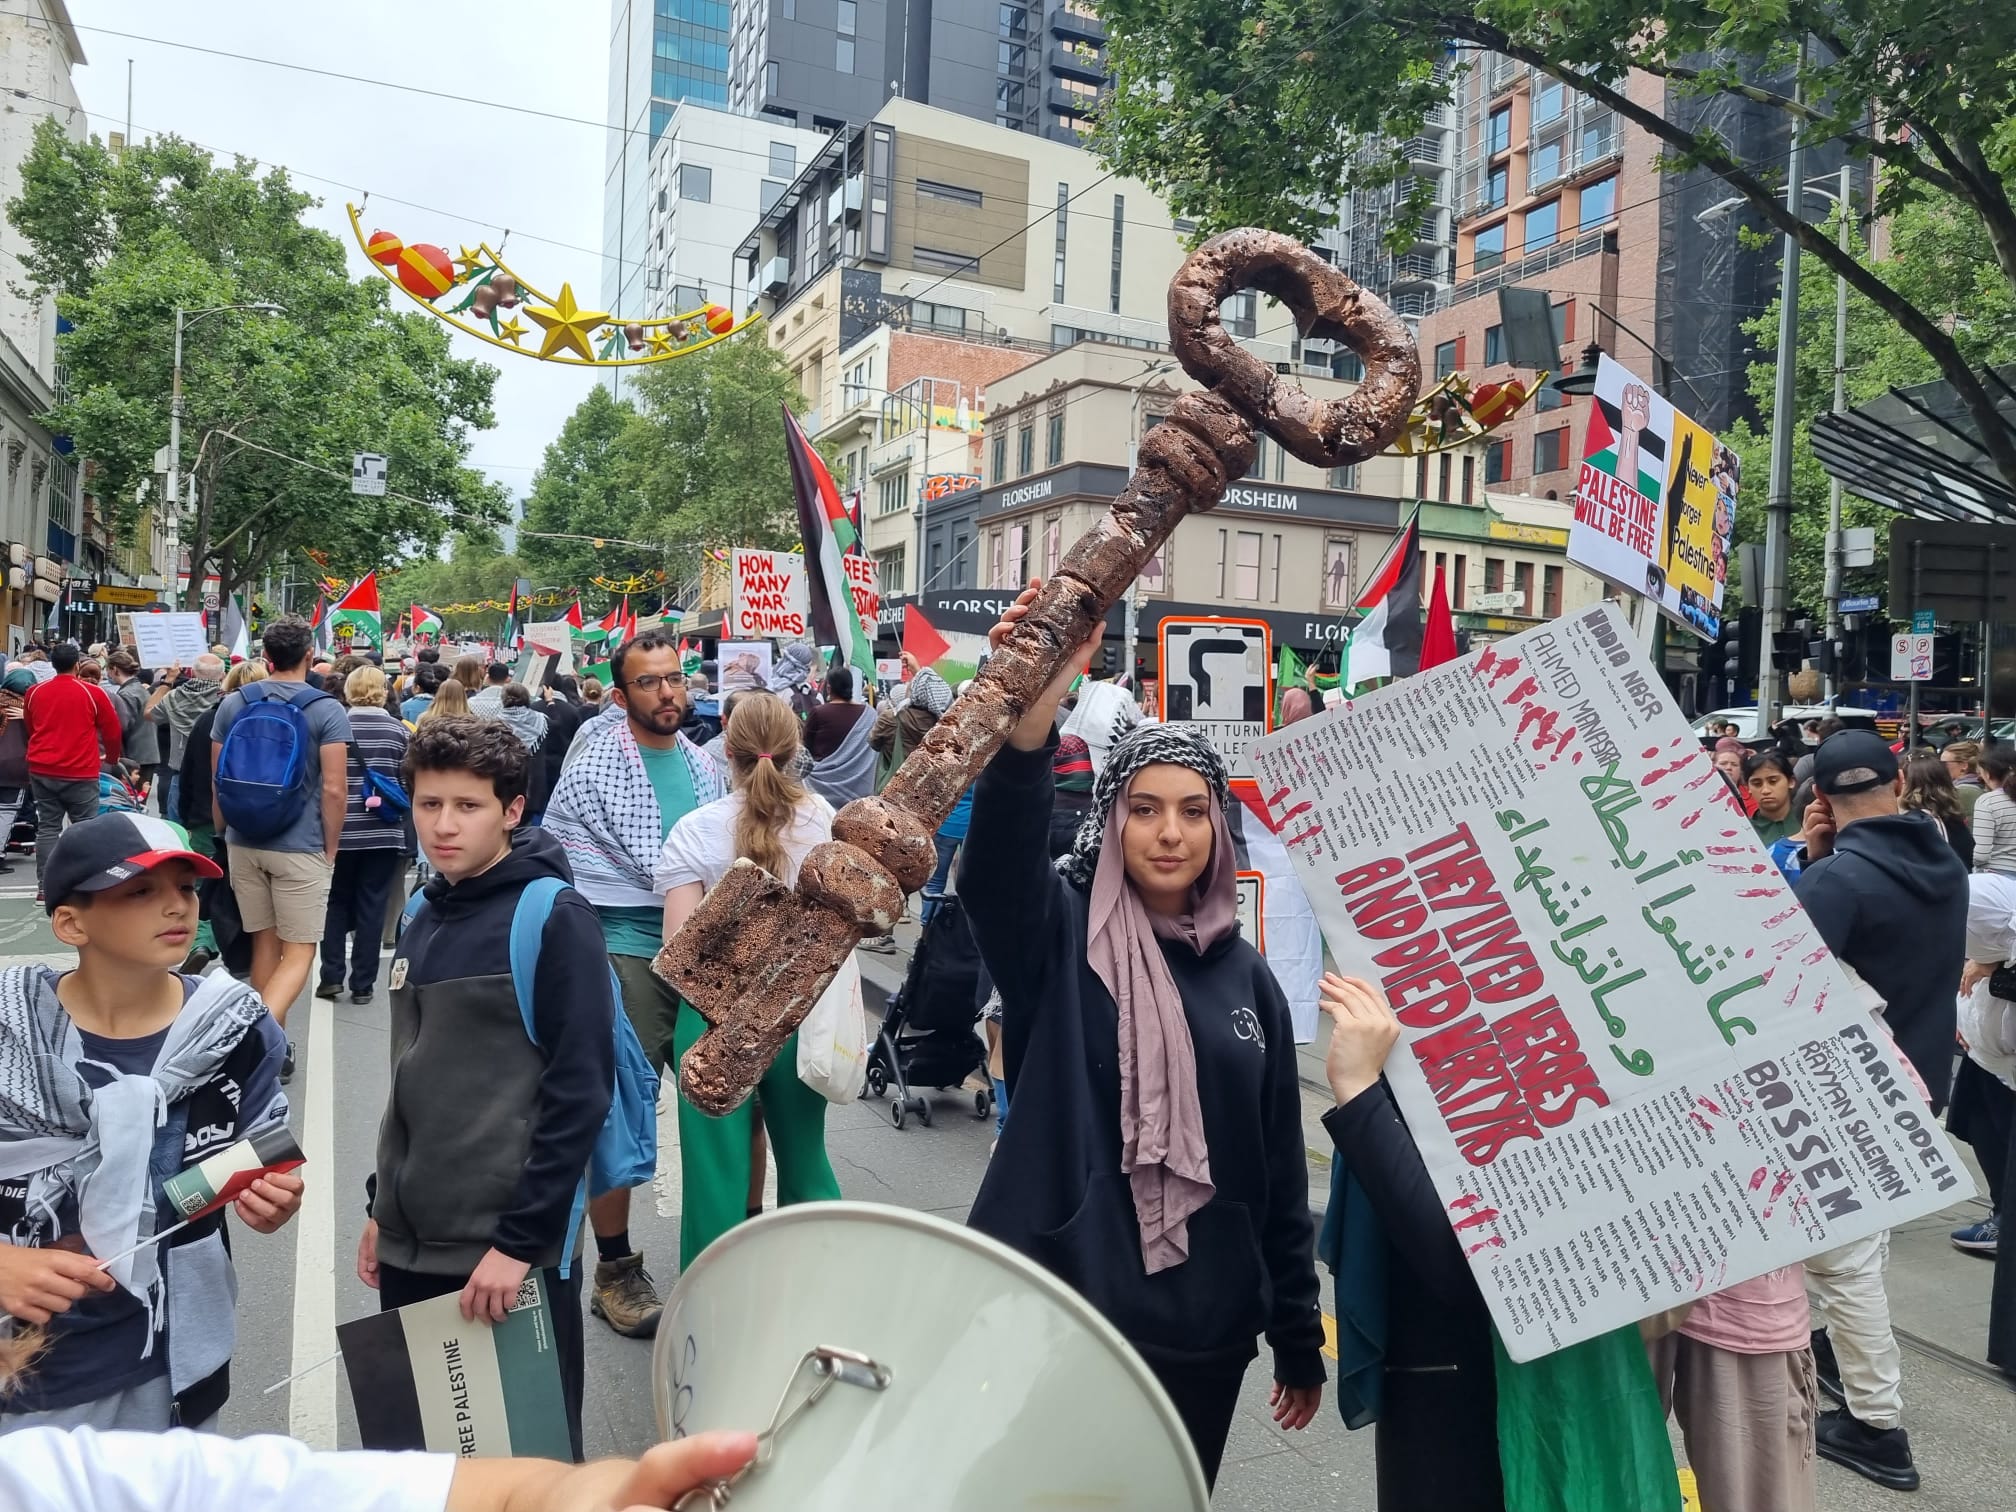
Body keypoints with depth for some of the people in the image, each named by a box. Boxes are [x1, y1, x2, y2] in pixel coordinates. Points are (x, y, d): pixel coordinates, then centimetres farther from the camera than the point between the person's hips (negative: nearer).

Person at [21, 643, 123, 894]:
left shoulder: (34, 692, 5)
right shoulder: (93, 693, -7)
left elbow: (29, 729, 20)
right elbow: (112, 731, 1)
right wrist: (112, 757, 20)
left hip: (42, 771, 4)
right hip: (80, 773, -4)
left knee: (47, 828, 8)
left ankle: (45, 886, 8)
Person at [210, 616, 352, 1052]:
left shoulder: (232, 704, 4)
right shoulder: (327, 711, -9)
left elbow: (217, 781, 8)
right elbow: (334, 790, -13)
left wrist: (223, 835, 20)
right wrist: (330, 850, -2)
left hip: (244, 842, 5)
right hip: (300, 846, -4)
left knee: (264, 943, 15)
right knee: (300, 951, 2)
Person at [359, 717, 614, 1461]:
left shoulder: (554, 918, -13)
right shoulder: (423, 917, 8)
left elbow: (580, 1091, -17)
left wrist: (521, 1239, -18)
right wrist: (386, 1205, 16)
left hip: (507, 1246, -6)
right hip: (412, 1243, 7)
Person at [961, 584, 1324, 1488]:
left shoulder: (1246, 977, 3)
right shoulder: (1060, 934, -8)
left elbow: (1281, 1171, 8)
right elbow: (997, 855, -31)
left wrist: (1297, 1335, 11)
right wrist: (1036, 701, -47)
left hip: (1204, 1324, 4)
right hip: (1062, 1312, -4)